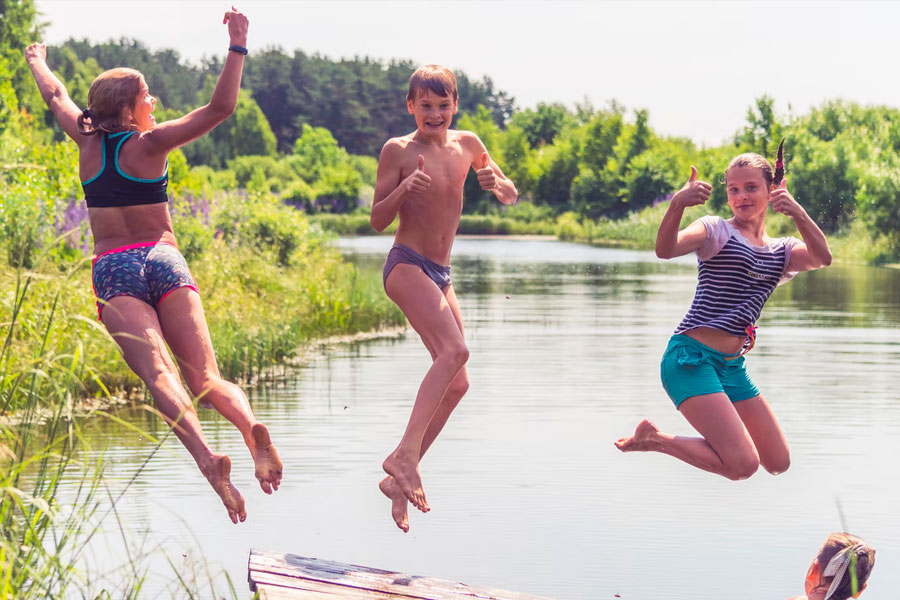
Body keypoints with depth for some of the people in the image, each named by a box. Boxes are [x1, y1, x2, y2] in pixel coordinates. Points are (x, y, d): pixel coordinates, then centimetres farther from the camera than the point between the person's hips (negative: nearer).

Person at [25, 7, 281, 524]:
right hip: (164, 262, -1)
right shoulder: (150, 144, 2)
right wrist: (238, 47, -3)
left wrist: (38, 63, 50)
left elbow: (56, 97, 31)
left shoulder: (89, 142, 11)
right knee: (205, 373, -7)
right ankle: (252, 428, -37)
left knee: (158, 371, -20)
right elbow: (221, 109, -5)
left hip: (113, 271, 1)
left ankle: (206, 456, -44)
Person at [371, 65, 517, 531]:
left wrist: (495, 183, -7)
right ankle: (404, 454, -32)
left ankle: (398, 480, 10)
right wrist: (403, 190, -24)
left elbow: (512, 197, 17)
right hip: (406, 265, -7)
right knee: (454, 349, -29)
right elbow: (378, 221, -5)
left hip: (441, 276, 7)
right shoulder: (398, 150, -5)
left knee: (456, 384, 3)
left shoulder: (467, 144, 10)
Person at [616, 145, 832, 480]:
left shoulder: (781, 251, 14)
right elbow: (666, 249, -22)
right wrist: (677, 204, -41)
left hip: (732, 367, 7)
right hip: (691, 359, -7)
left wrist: (798, 214, -26)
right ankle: (653, 439, -1)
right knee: (743, 464, -20)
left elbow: (823, 258, -9)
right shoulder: (717, 231, -2)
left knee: (779, 464, 7)